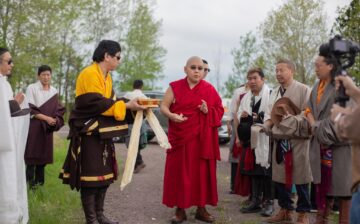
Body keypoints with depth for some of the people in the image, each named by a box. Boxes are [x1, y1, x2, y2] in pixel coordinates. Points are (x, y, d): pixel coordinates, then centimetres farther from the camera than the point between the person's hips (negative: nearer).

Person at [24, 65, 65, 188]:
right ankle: (30, 180, -6)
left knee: (43, 154, 7)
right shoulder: (32, 88, -5)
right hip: (33, 127, -5)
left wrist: (55, 120, -8)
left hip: (47, 128, 5)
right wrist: (46, 118, -16)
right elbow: (30, 109, -10)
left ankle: (39, 180, 14)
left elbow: (59, 110, 13)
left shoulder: (54, 91, 10)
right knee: (33, 154, -8)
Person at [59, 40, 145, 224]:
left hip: (103, 133, 10)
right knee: (91, 176, -7)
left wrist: (131, 105, 1)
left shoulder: (107, 77, 15)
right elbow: (97, 104, -23)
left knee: (104, 174, 11)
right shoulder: (89, 74, -15)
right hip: (89, 133, -9)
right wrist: (126, 106, -20)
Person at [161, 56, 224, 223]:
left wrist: (208, 111, -14)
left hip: (202, 139, 1)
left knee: (202, 172, 3)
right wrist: (171, 115, -18)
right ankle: (180, 209, 7)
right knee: (179, 172, 0)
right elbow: (163, 106, 3)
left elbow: (220, 109, 7)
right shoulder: (175, 87, 2)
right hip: (180, 137, -1)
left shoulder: (209, 89, 5)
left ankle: (201, 209, 13)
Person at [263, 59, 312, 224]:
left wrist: (290, 120, -22)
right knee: (280, 177, 11)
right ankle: (285, 210, 23)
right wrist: (268, 124, -9)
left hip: (298, 139, -6)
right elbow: (268, 113, 12)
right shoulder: (274, 92, 15)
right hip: (279, 139, 7)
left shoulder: (303, 90, -6)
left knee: (300, 177, -1)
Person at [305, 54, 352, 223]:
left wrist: (322, 128, -12)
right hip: (320, 141, 6)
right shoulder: (316, 87, 13)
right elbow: (309, 110, 12)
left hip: (337, 140, -6)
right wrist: (313, 125, -7)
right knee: (322, 179, 9)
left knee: (340, 180, -3)